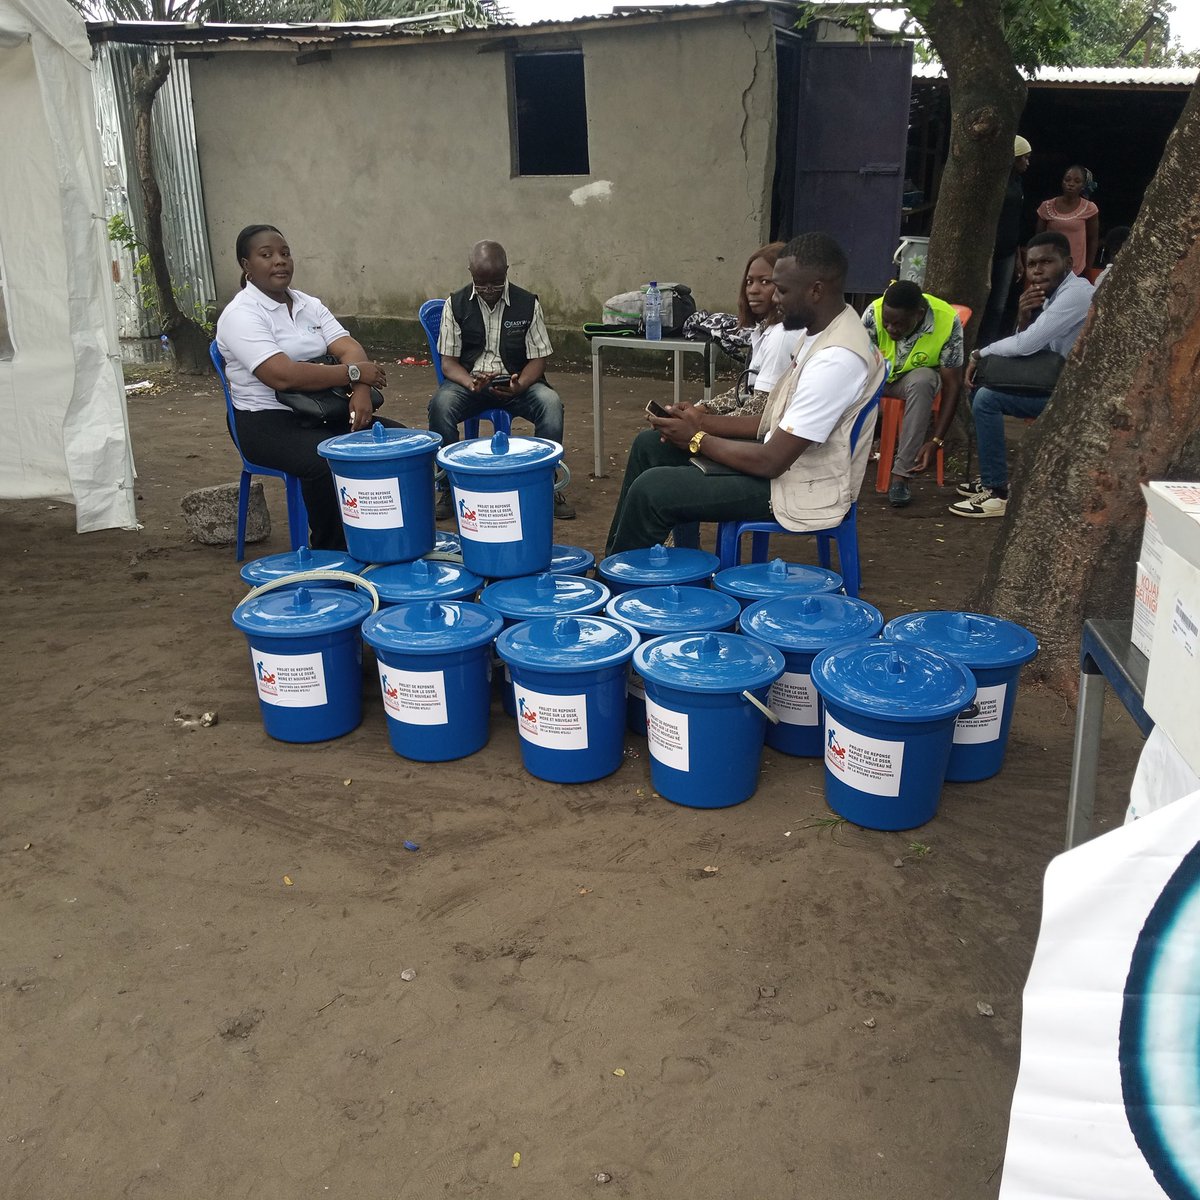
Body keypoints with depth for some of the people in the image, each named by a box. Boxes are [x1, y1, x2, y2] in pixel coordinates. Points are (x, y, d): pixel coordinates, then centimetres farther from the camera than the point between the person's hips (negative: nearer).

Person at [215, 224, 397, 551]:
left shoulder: (309, 304, 13)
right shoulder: (241, 315, -10)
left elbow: (350, 349, 0)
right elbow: (282, 375, -23)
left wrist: (360, 392, -22)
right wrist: (354, 373, -18)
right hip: (268, 422, -7)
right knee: (328, 461, -34)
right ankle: (330, 552, -15)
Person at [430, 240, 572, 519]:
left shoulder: (528, 304, 0)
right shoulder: (456, 304, 1)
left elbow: (538, 359, 0)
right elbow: (448, 362, -1)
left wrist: (520, 385, -23)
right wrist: (471, 383, -24)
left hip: (517, 383, 0)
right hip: (469, 381, 0)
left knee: (551, 403, -31)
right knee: (440, 404, -32)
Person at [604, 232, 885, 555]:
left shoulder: (837, 359, -27)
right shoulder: (818, 331, 5)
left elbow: (771, 462, -25)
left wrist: (697, 439, -11)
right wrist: (704, 421, 2)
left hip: (801, 490, -10)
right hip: (787, 458, 10)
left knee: (652, 490, -17)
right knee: (650, 444, 11)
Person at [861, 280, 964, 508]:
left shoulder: (948, 322, -27)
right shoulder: (874, 313, -27)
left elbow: (952, 384, -22)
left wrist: (936, 440, -28)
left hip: (918, 375, -1)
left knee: (922, 380, -38)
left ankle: (901, 474, -35)